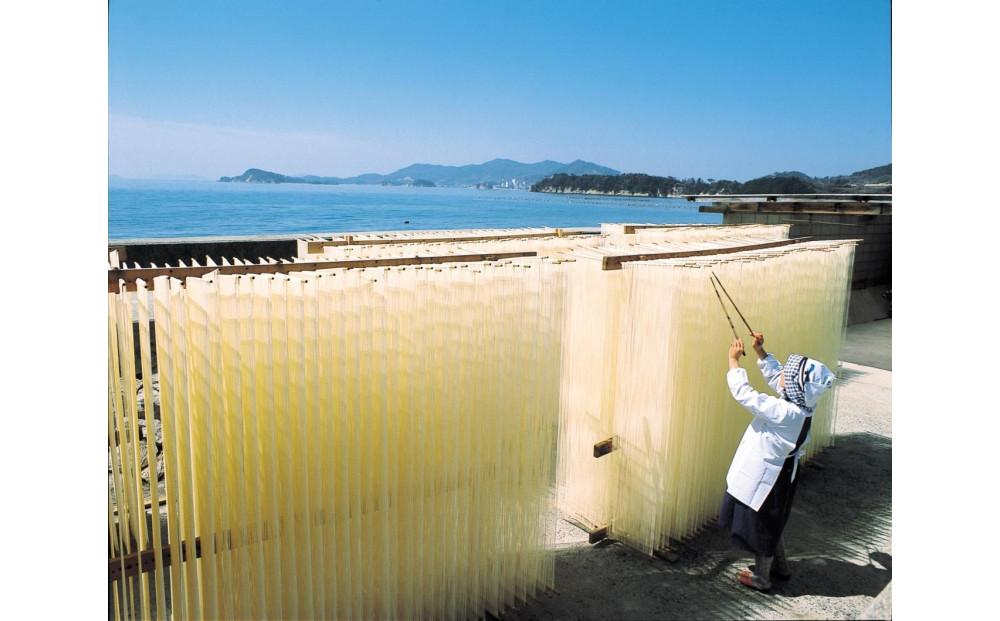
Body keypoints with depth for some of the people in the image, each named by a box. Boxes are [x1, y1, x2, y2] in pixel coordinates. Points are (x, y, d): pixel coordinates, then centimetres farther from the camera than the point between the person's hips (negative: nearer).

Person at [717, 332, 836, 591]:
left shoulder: (784, 412, -34)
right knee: (771, 523, 27)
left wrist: (734, 360, -24)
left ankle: (761, 577, 31)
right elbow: (774, 375, 6)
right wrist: (760, 351, 0)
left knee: (762, 526, 12)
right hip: (779, 472, 8)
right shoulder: (801, 402, -9)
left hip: (766, 477, -8)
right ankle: (780, 567, 45)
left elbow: (744, 394, -33)